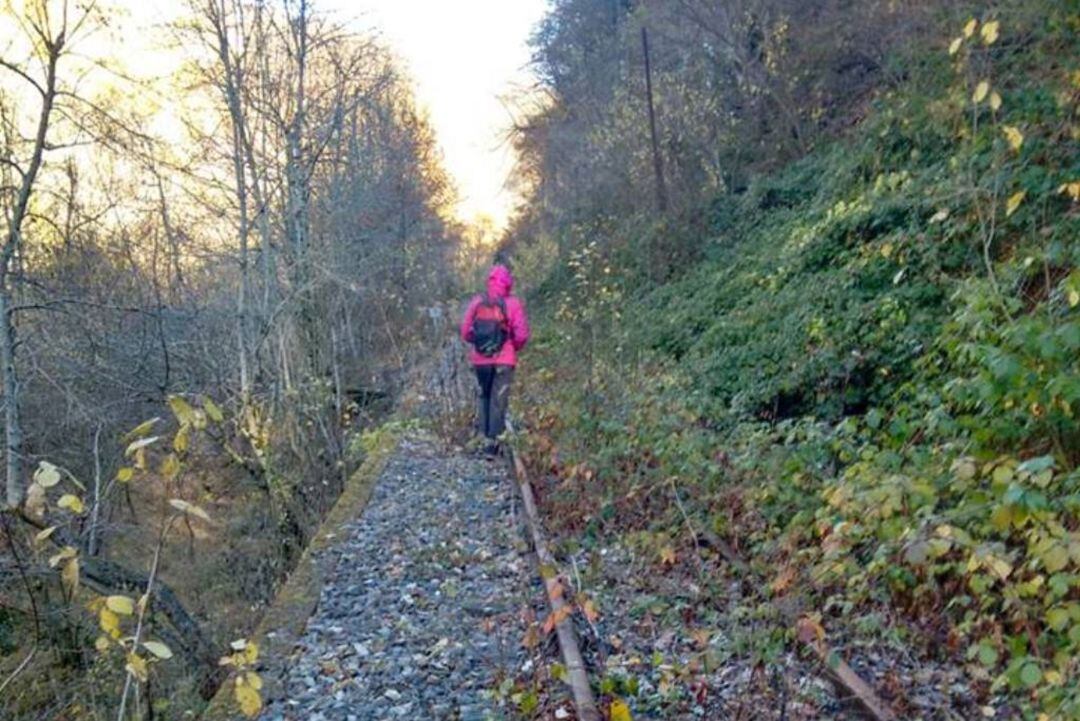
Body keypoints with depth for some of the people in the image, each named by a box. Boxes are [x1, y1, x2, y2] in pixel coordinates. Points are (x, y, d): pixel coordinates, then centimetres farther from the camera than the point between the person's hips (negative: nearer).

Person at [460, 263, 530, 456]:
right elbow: (521, 335, -11)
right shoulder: (513, 304, -9)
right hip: (504, 360, -3)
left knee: (484, 396, 20)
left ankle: (484, 433, 17)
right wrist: (514, 348, 8)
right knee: (499, 401, 4)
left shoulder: (477, 302, 0)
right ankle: (492, 441, 3)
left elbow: (465, 332, 1)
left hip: (480, 360, 3)